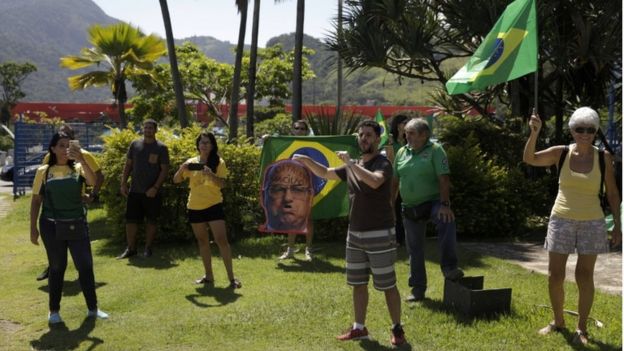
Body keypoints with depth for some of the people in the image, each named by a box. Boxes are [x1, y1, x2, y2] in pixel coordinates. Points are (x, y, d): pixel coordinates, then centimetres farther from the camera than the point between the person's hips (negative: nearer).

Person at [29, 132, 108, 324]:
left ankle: (92, 308, 15)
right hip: (52, 226, -1)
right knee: (57, 267, 6)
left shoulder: (77, 168, 2)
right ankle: (54, 311, 20)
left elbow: (93, 182, -19)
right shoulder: (43, 171, 0)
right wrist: (33, 227, 0)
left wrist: (82, 161, -29)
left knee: (86, 266, 3)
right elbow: (36, 201, 4)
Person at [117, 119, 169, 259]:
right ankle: (131, 248, 14)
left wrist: (156, 187, -16)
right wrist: (123, 183, 2)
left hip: (152, 192, -3)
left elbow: (164, 169, -7)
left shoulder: (161, 148, -4)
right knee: (131, 220, 4)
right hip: (135, 191, 3)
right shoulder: (135, 145, 7)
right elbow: (128, 165, 12)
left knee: (151, 221, 5)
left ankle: (148, 248, 16)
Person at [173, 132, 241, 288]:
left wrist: (210, 174, -31)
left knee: (221, 240, -11)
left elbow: (222, 184, -14)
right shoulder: (191, 162, 6)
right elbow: (176, 180, 5)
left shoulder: (218, 163, -4)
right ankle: (209, 276, 20)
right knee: (202, 241, 11)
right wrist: (181, 169, -15)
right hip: (195, 207, 4)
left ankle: (231, 277, -8)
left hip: (213, 206, -4)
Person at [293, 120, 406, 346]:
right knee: (358, 284, 13)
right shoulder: (352, 166, 10)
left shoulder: (383, 163, -12)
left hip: (380, 235, -7)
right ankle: (359, 328, 25)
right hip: (355, 234, 7)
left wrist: (350, 163, -29)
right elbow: (326, 173, 19)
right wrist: (307, 160, 4)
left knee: (388, 285, 2)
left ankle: (397, 329, 14)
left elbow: (374, 181, -34)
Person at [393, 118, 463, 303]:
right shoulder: (402, 152, 8)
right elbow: (395, 181, 14)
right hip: (410, 208, 5)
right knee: (414, 249, 9)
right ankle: (418, 288, 21)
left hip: (432, 203, -5)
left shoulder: (435, 150, -8)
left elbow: (444, 179, -17)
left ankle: (449, 268, -29)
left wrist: (445, 204, -26)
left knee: (447, 221, -36)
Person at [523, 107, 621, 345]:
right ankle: (558, 321, 24)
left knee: (584, 276, 2)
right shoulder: (561, 153, -3)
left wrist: (617, 225, 1)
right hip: (561, 220, 1)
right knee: (555, 275, 4)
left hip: (591, 223, -1)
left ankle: (582, 328, 15)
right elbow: (529, 159, -17)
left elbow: (612, 194, 4)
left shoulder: (603, 157, -3)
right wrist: (534, 133, -31)